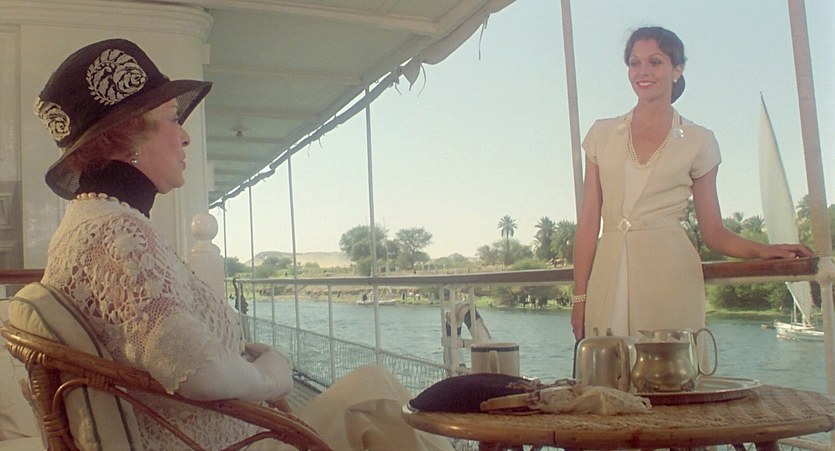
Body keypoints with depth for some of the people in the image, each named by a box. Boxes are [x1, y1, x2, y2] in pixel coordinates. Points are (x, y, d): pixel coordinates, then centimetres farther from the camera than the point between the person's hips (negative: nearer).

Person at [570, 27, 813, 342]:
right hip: (609, 279, 1)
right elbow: (589, 221, 7)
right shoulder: (602, 133, 10)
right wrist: (580, 296, 3)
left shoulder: (698, 141, 6)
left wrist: (761, 250, -11)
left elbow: (713, 232, 8)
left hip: (670, 280, -1)